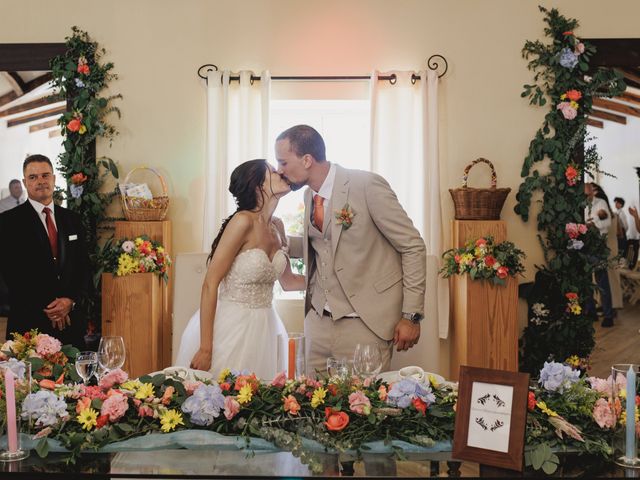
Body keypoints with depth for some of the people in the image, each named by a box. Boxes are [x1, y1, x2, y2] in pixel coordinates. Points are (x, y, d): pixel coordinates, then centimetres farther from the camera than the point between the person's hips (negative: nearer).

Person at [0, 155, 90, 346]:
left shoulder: (72, 219, 12)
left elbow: (84, 266, 10)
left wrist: (71, 300, -7)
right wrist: (45, 308, -12)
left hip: (70, 321, 4)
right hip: (29, 323, -4)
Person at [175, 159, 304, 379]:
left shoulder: (277, 226, 6)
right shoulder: (243, 221, -15)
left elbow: (287, 281, 21)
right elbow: (210, 284, -18)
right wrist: (205, 348, -21)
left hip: (264, 328, 7)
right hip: (231, 327, -7)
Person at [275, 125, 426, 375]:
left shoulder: (367, 185, -14)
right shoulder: (310, 196, 8)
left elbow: (413, 247, -11)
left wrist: (411, 316, -12)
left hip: (365, 323, -6)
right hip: (318, 320, 6)